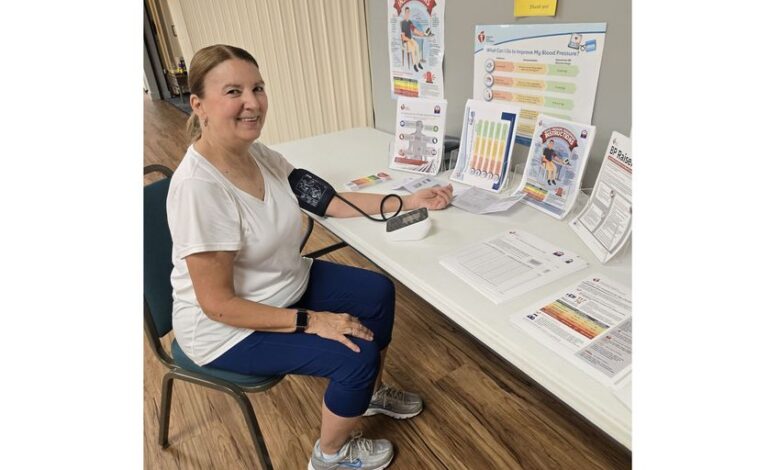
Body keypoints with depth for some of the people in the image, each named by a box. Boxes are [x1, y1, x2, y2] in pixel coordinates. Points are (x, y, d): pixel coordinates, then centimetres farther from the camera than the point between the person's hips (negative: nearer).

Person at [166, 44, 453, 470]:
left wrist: (406, 202, -5)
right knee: (357, 355, -15)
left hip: (288, 283, 8)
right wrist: (312, 321, -27)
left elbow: (326, 199, 1)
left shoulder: (259, 155, -7)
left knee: (378, 293, 6)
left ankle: (371, 392, 32)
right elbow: (218, 303, -27)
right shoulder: (199, 187, -32)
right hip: (228, 326, -8)